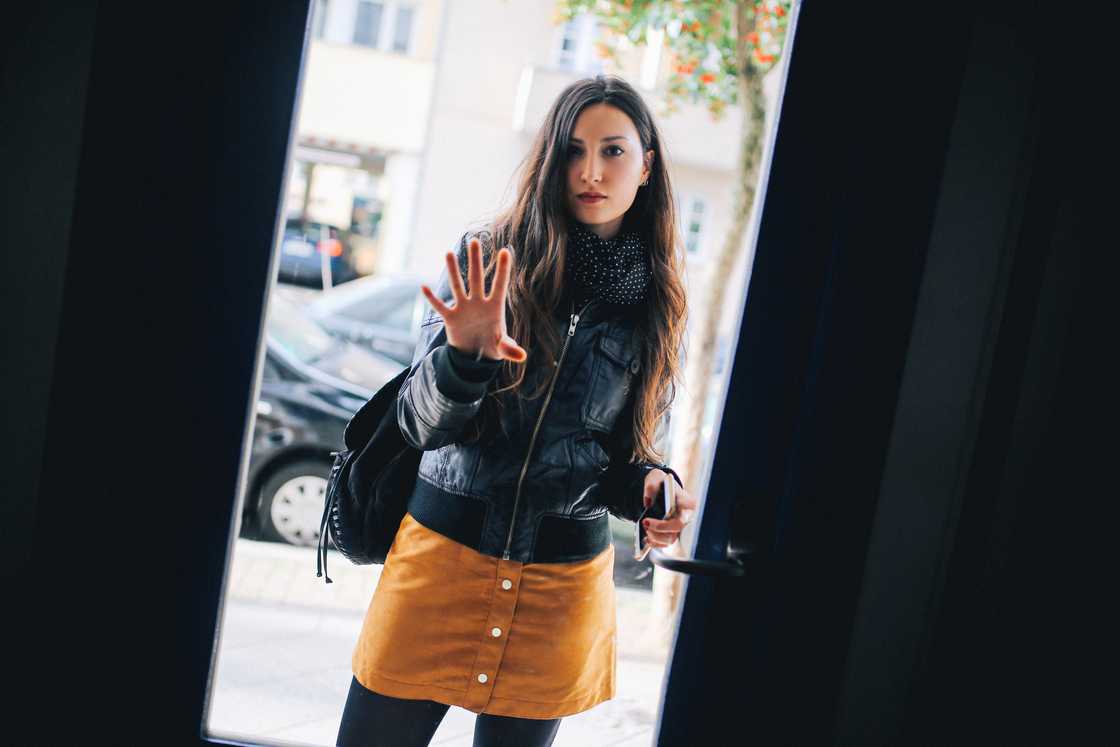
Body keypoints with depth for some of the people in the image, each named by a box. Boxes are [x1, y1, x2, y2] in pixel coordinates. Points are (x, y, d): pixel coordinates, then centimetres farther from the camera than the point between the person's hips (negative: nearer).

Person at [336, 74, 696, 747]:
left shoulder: (657, 305, 0)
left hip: (564, 583, 1)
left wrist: (651, 488, -14)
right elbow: (421, 425, -9)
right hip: (442, 555, -1)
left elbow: (636, 452, 9)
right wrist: (464, 354, -28)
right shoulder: (485, 260, -4)